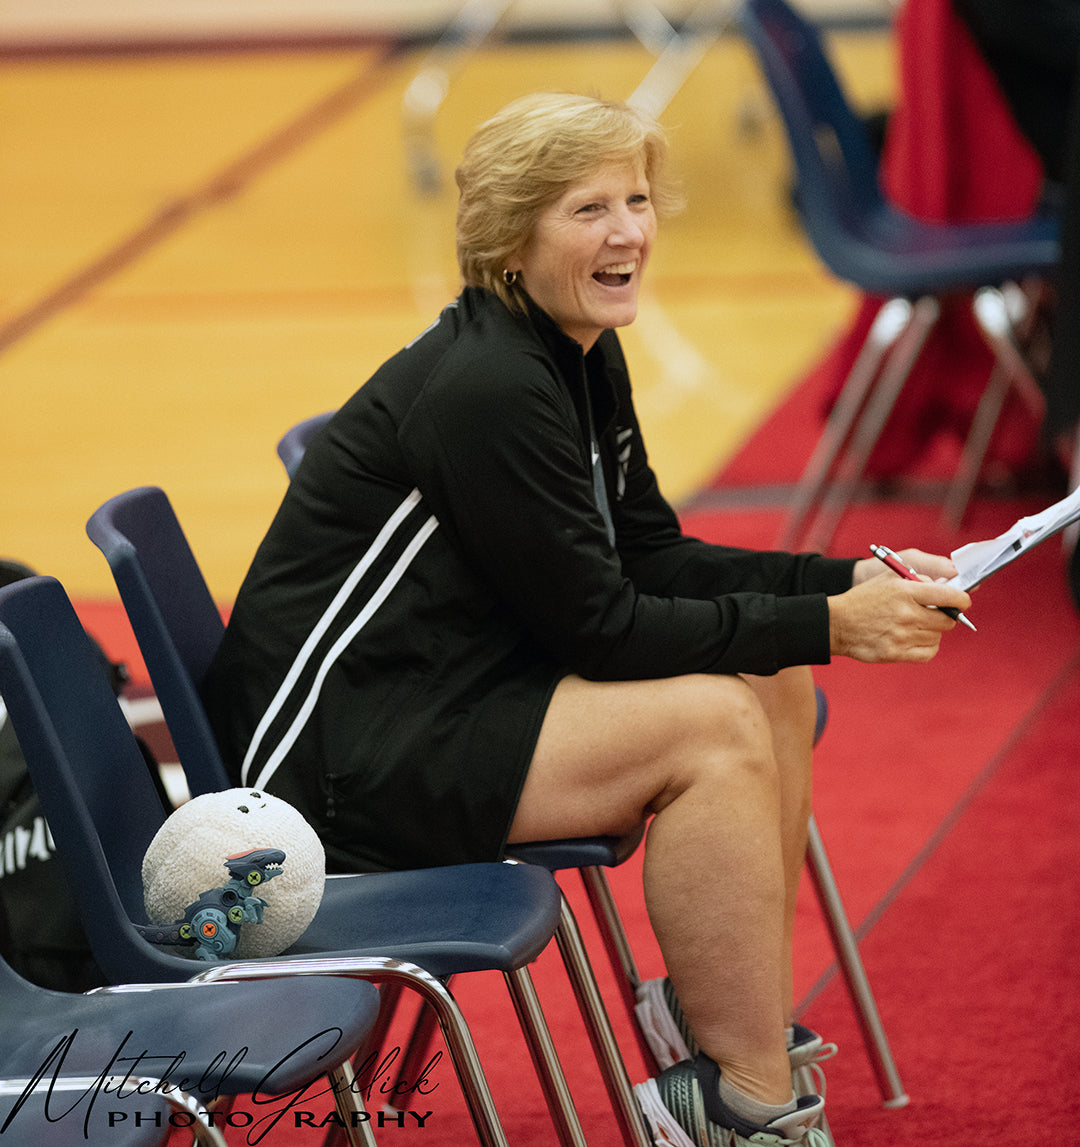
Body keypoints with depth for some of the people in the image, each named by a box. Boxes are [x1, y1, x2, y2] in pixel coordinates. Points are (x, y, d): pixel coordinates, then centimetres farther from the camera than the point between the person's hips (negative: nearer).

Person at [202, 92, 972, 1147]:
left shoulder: (582, 357, 6)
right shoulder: (485, 387, -23)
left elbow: (650, 560, 10)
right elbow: (599, 626, -21)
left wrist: (849, 582, -3)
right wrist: (827, 627, -19)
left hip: (460, 687, 10)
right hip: (334, 754, -10)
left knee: (774, 680, 2)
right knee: (709, 724, -22)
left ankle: (728, 1011, 10)